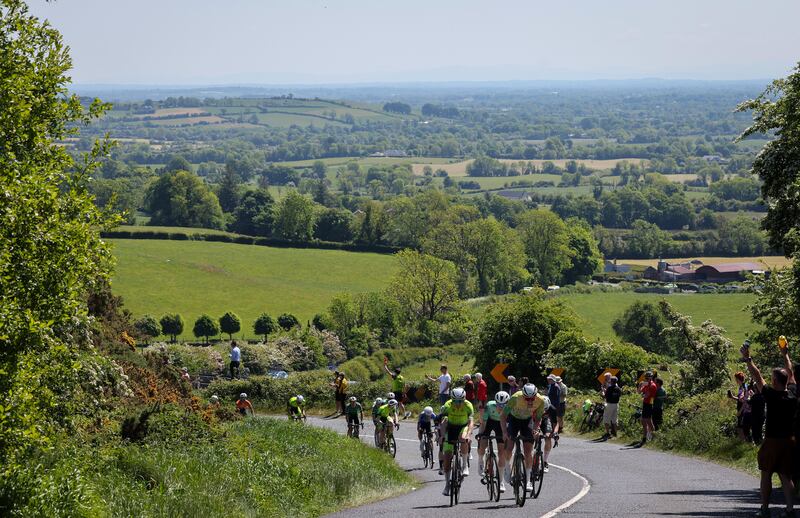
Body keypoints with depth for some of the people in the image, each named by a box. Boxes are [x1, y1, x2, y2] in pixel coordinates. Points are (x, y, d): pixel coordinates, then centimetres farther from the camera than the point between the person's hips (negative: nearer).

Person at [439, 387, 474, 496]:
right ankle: (447, 484, 3)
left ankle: (465, 466, -19)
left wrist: (468, 434, -50)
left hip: (463, 427, -1)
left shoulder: (468, 405, -25)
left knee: (463, 439, -37)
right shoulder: (448, 405, -24)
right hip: (451, 427, 1)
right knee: (447, 456, -8)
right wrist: (443, 435, -41)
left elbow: (471, 421, -34)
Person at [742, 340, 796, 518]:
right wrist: (785, 354, 26)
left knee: (766, 474, 8)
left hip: (772, 441, -4)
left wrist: (748, 359, -3)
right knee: (786, 476, 7)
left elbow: (757, 377, -10)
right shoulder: (793, 394, -3)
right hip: (789, 441, 4)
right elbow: (790, 373, 13)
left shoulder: (772, 395, -16)